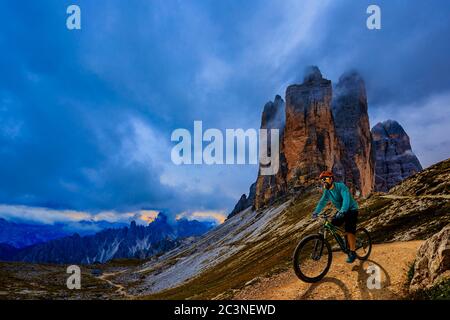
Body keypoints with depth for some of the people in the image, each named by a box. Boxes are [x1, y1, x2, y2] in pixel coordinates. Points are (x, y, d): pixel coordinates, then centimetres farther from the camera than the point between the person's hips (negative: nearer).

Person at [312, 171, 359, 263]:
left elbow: (346, 199, -38)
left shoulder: (341, 186, -26)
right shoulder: (327, 191, -4)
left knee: (349, 231, -17)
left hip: (351, 210, -7)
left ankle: (352, 253, -5)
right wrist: (316, 212, -25)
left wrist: (342, 211, -53)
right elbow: (322, 202, -9)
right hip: (341, 211, 7)